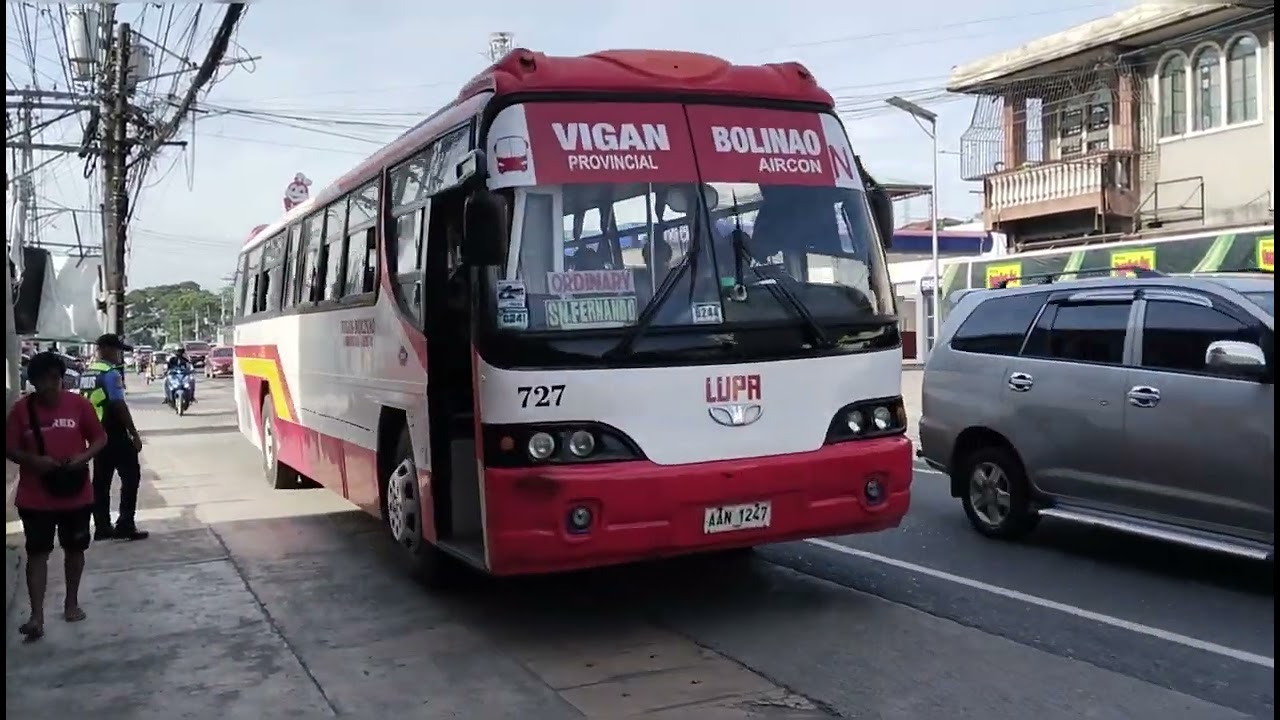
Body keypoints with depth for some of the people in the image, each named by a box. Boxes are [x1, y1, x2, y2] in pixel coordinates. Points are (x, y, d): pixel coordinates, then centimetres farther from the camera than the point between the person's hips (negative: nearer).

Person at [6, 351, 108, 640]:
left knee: (75, 549, 13)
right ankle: (36, 615, 5)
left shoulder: (79, 404, -4)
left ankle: (72, 602, 30)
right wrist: (33, 460, -20)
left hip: (76, 494, 1)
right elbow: (10, 449, -1)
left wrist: (84, 457, -16)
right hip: (35, 498, -1)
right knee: (37, 553, 2)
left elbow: (99, 438, 3)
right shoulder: (21, 409, -5)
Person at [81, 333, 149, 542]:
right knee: (131, 476, -1)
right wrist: (134, 434, -15)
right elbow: (119, 406, -19)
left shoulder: (87, 373, 12)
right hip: (114, 434, -9)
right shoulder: (110, 373, -15)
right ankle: (125, 525, -3)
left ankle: (102, 527, 14)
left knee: (101, 481, 11)